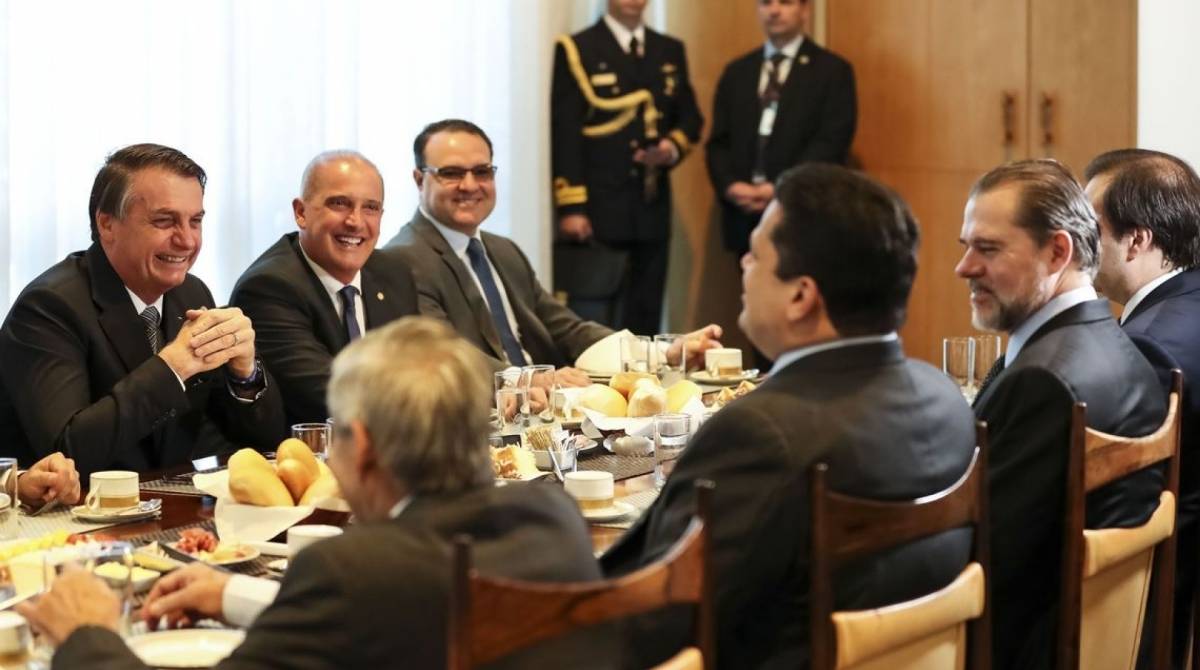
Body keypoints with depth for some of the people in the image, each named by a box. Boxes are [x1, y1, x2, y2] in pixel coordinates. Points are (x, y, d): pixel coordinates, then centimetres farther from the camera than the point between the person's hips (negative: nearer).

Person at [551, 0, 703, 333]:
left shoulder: (671, 50, 14)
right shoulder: (575, 50, -2)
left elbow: (691, 118, 17)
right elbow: (565, 133, -7)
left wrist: (674, 146, -6)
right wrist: (570, 207, -14)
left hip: (653, 205, 5)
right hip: (598, 205, -5)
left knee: (646, 316, 7)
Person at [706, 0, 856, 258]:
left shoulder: (833, 70, 3)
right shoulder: (736, 71, 17)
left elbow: (831, 143, -7)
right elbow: (719, 141, 13)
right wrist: (730, 185, -7)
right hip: (745, 214, 4)